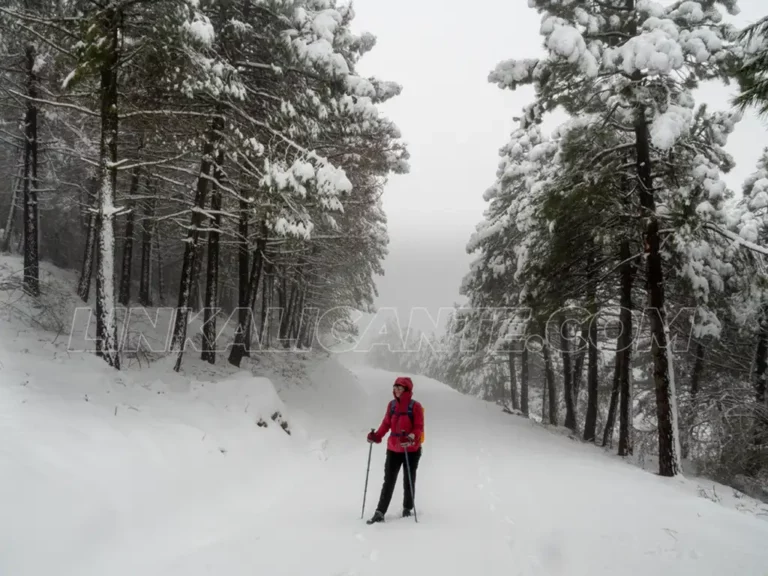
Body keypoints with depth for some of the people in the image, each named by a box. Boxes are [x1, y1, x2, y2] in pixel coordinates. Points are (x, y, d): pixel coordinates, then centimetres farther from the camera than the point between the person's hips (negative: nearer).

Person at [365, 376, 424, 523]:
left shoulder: (415, 406, -11)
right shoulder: (392, 405, 3)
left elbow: (419, 428, -13)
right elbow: (386, 424, 6)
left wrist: (411, 437, -32)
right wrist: (377, 436, -10)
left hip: (411, 450, -3)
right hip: (393, 449, 4)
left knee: (408, 482, 11)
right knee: (388, 481, 3)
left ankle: (407, 509, 30)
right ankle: (380, 513, 2)